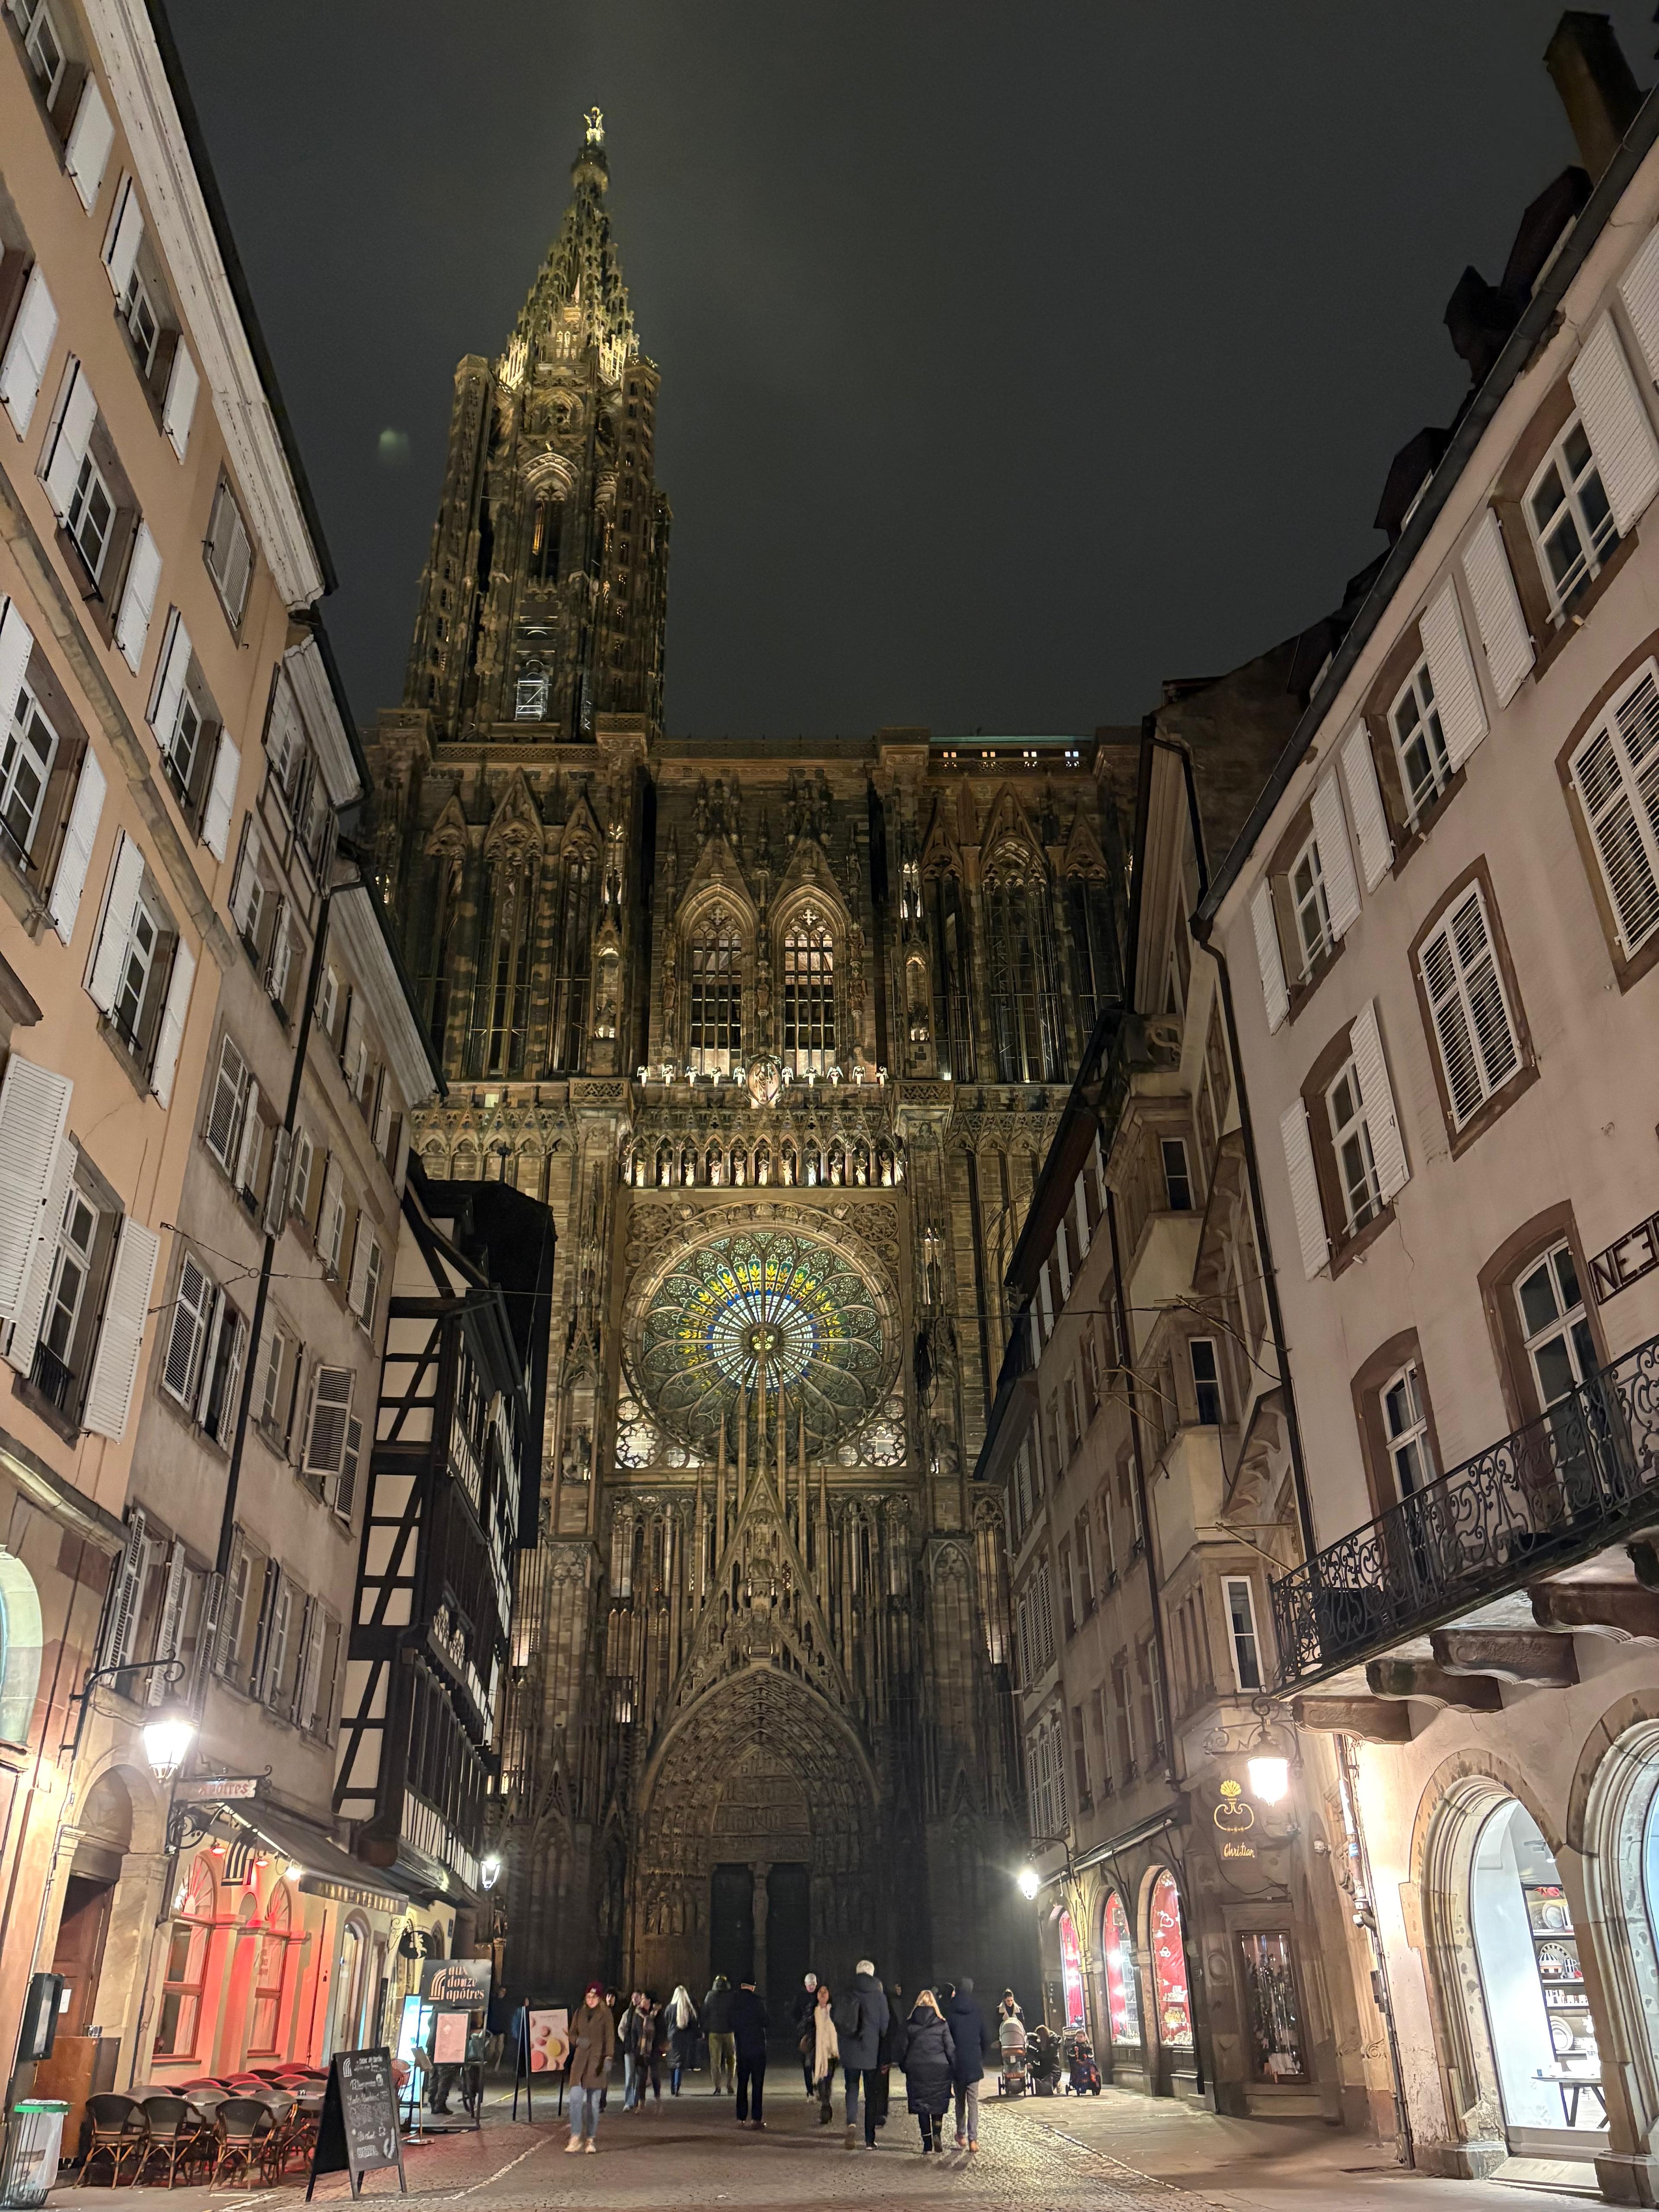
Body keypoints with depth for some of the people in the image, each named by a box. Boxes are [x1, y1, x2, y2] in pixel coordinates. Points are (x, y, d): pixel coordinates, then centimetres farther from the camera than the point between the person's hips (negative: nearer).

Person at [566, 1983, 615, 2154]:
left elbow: (610, 2037, -5)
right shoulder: (580, 2013, 11)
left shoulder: (605, 2014, 0)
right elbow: (572, 2033, 15)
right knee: (575, 2098, -8)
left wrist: (608, 2058, -17)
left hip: (597, 2061, -3)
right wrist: (578, 2041, -8)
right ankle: (576, 2137, 0)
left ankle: (591, 2139, 11)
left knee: (593, 2102, 1)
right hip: (580, 2060, 3)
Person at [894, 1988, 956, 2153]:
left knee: (922, 2107, 9)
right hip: (940, 2069, -1)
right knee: (938, 2103, 14)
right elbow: (951, 2048, -2)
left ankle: (927, 2142, 6)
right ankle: (937, 2134, -3)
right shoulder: (942, 2024, -3)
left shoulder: (909, 2025, 0)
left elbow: (901, 2049, 3)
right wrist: (955, 2069, 6)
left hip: (916, 2070, 1)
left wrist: (904, 2067, 16)